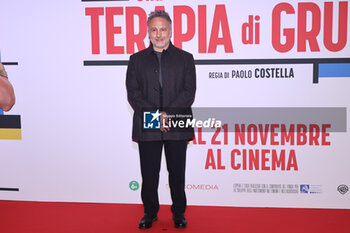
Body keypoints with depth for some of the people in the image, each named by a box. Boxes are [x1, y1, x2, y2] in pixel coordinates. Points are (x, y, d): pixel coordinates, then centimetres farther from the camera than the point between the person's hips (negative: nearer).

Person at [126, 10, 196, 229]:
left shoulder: (185, 59, 8)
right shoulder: (137, 60, 10)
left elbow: (189, 93, -1)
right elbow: (133, 94, 1)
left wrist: (168, 114, -13)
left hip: (177, 127, -1)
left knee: (177, 173, 7)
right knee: (149, 174, 7)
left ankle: (179, 213, 22)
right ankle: (150, 212, 24)